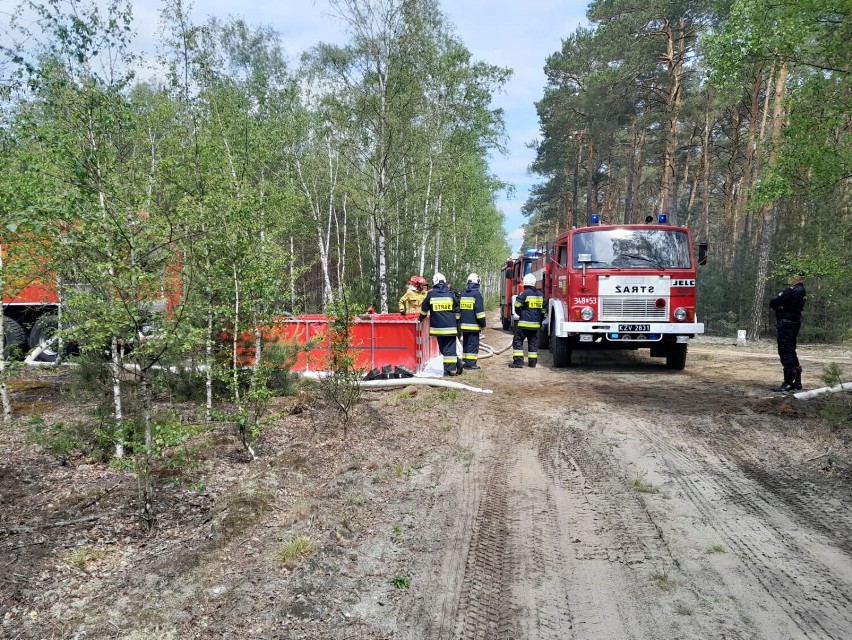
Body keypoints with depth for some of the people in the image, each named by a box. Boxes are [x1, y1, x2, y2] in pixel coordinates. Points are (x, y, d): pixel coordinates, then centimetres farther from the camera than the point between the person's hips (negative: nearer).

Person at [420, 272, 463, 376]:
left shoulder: (431, 294, 0)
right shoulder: (450, 294, 3)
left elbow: (424, 309, 11)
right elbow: (457, 311, 7)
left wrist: (421, 318, 29)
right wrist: (457, 323, 16)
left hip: (438, 327, -1)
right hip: (450, 327, 1)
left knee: (443, 348, 8)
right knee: (450, 347, 4)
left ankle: (450, 368, 3)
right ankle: (452, 368, -2)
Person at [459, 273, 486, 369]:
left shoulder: (463, 294, 12)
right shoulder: (476, 294, -10)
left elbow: (458, 309, 18)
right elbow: (479, 310, -14)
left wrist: (460, 322, 25)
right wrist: (483, 324, -7)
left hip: (464, 324, 7)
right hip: (473, 325, -7)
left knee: (465, 343, 13)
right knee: (473, 343, -4)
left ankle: (465, 361, 16)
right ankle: (471, 363, -6)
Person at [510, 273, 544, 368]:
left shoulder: (524, 293, -12)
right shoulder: (540, 294, 8)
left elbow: (517, 307, -9)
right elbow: (543, 308, 15)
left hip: (525, 322, -6)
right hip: (536, 323, 6)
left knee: (518, 341, 0)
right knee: (533, 343, 13)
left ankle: (518, 361, -7)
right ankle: (532, 362, 16)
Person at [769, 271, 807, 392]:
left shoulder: (792, 291, -17)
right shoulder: (800, 291, 15)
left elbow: (773, 303, -15)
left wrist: (778, 304, 4)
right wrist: (781, 305, -7)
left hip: (786, 324, -10)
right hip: (794, 322, 10)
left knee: (786, 353, -7)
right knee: (790, 352, 16)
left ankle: (787, 383, -5)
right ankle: (797, 381, 23)